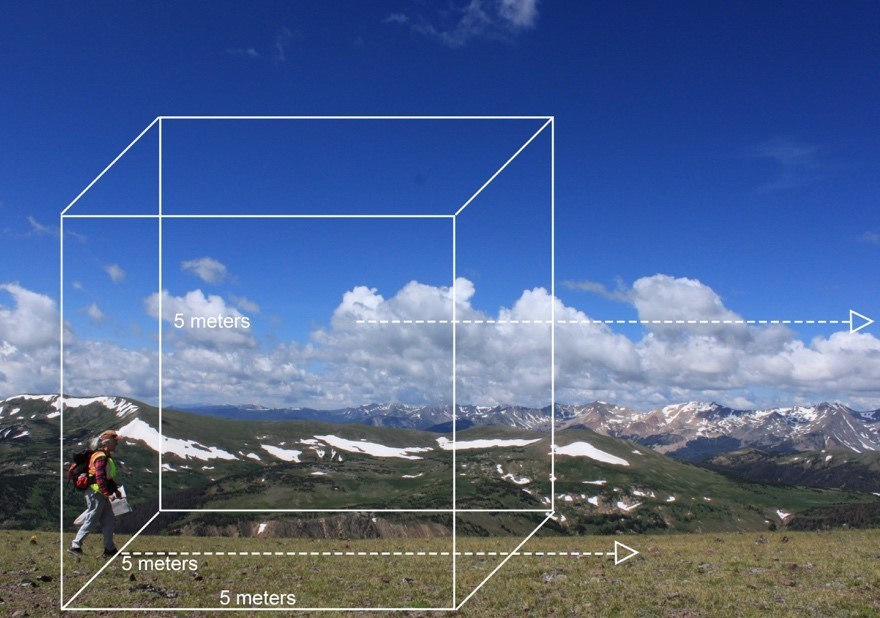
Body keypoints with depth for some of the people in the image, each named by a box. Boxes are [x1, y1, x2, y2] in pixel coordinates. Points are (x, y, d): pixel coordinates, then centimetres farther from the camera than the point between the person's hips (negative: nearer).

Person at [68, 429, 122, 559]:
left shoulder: (106, 457, 18)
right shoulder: (100, 457, -16)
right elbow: (100, 478, -24)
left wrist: (116, 492, 18)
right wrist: (108, 494, -24)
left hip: (102, 495, 10)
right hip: (96, 494, -10)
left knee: (109, 521, 9)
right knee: (91, 522, -3)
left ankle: (109, 549, 11)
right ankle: (75, 546, 7)